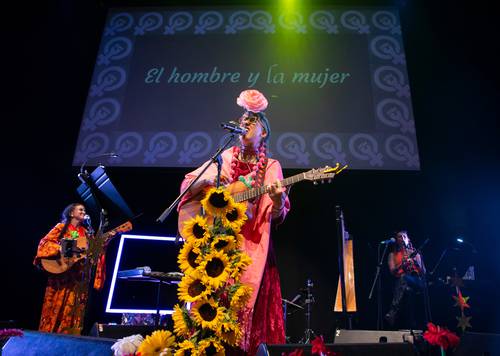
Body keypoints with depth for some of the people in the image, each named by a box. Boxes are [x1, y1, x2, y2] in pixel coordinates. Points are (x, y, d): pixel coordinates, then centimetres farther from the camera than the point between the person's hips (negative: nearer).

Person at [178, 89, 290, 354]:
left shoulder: (271, 167, 5)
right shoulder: (225, 158, 9)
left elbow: (276, 216, -2)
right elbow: (186, 186, 7)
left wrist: (277, 200, -25)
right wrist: (208, 178, -13)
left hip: (252, 244, -1)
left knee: (247, 301, -1)